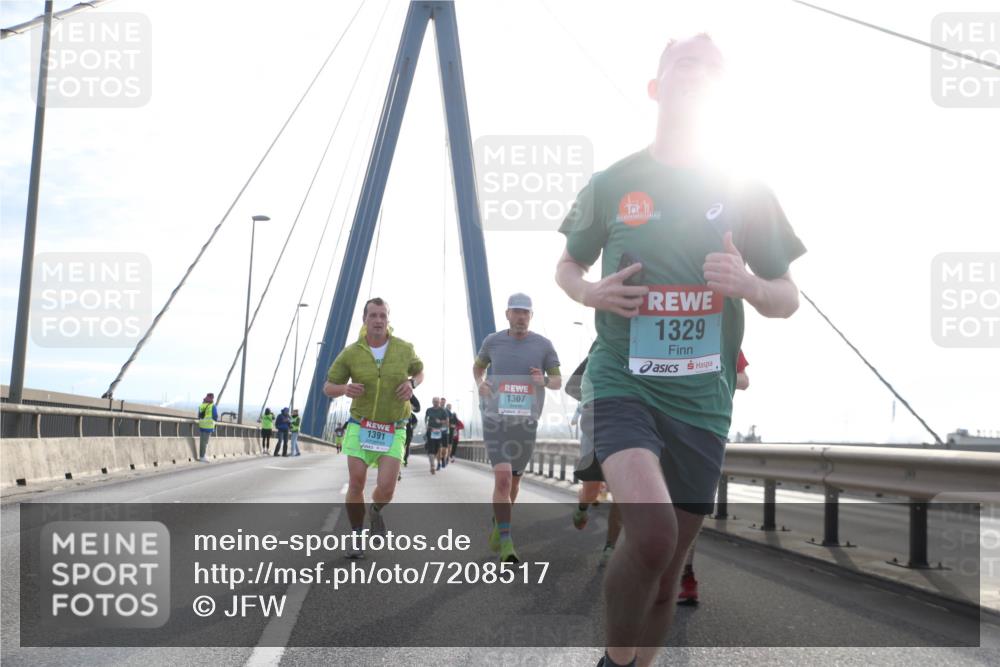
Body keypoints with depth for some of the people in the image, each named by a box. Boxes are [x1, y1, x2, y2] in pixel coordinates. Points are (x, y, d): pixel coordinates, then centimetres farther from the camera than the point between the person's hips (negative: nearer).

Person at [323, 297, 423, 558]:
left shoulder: (403, 348, -8)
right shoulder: (350, 353, -10)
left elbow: (419, 372, 13)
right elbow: (328, 389, 0)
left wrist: (411, 385, -13)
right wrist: (346, 389, -25)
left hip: (392, 432, 0)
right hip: (361, 427, 0)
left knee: (386, 489, -12)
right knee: (356, 485, -10)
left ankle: (376, 510, 27)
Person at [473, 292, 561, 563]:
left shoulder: (543, 345, -1)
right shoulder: (493, 341, 0)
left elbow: (558, 381, 6)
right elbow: (478, 366, 19)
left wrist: (544, 381, -18)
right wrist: (480, 384, -2)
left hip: (526, 422, 2)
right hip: (495, 420, -2)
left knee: (514, 480, 15)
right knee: (502, 478, -16)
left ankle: (497, 523, 41)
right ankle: (506, 542, -10)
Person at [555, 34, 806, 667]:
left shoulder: (745, 189, 6)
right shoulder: (611, 183, 4)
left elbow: (789, 300, 9)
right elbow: (567, 266, 16)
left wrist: (750, 286, -14)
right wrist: (591, 292, -7)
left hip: (701, 400, 3)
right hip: (622, 384, -2)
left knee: (668, 571, 10)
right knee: (652, 532, -24)